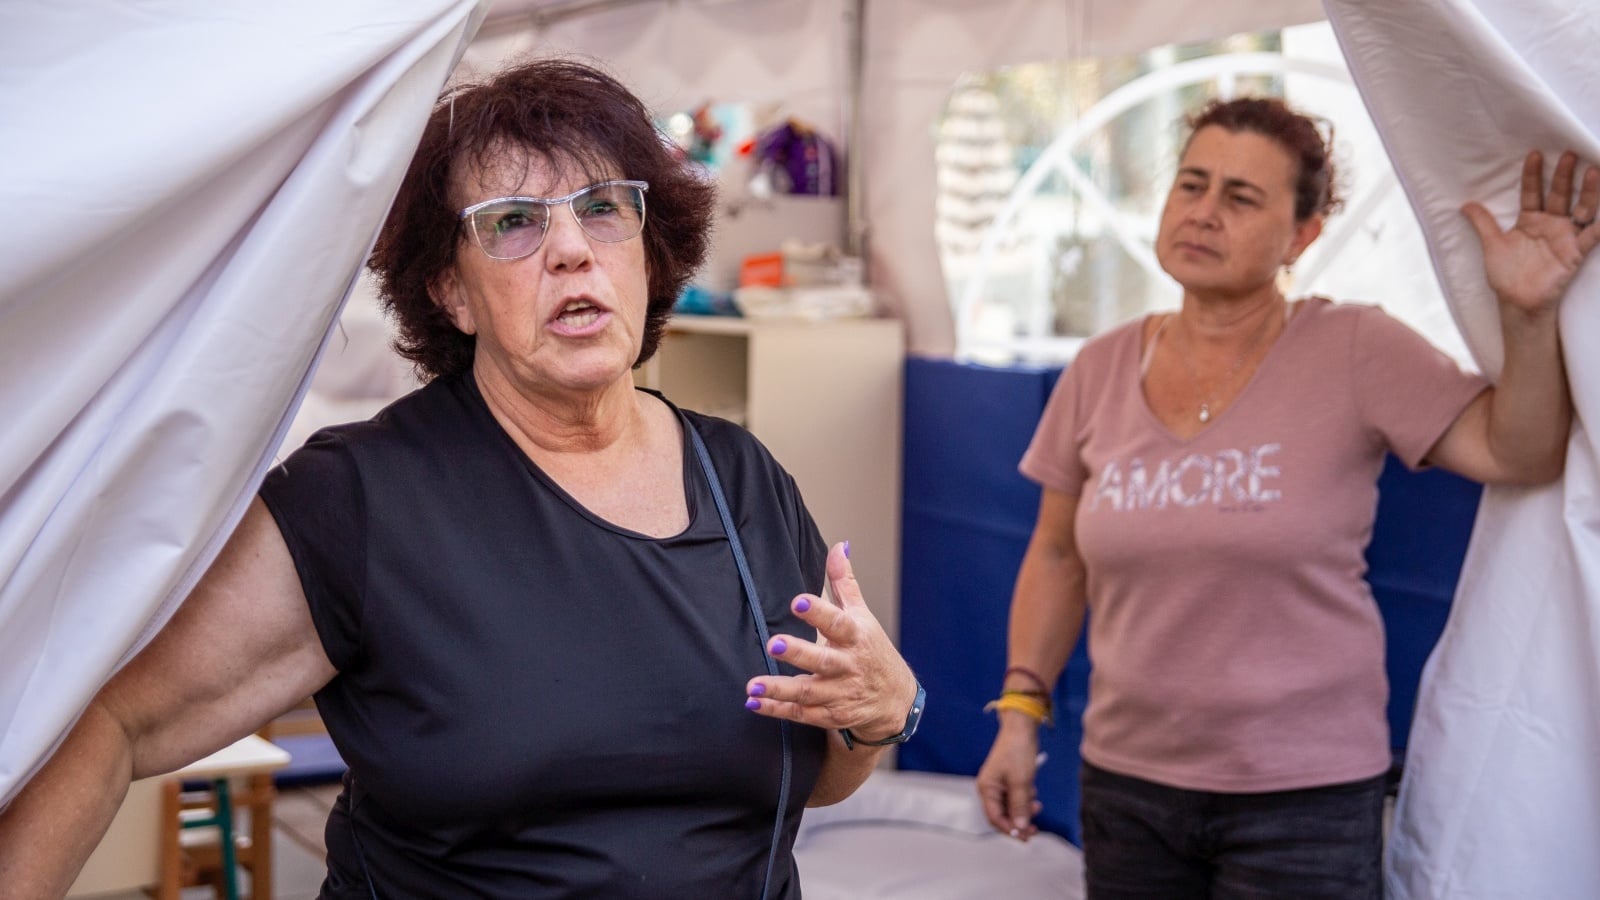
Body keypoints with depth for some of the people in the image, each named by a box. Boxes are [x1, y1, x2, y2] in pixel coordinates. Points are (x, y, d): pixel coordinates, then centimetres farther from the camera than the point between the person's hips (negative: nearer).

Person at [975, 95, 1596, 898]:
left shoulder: (1355, 351, -8)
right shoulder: (1101, 370, 1)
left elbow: (1516, 454, -13)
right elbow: (1057, 556, 8)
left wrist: (1528, 314, -26)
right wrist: (1021, 710, 4)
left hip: (1304, 794, -3)